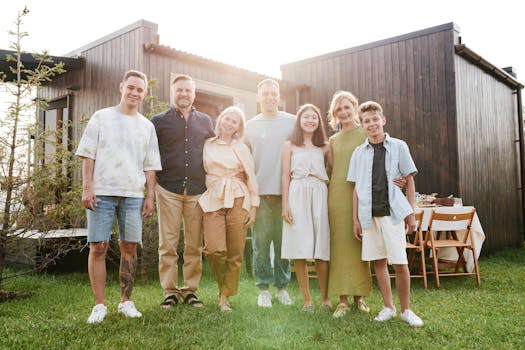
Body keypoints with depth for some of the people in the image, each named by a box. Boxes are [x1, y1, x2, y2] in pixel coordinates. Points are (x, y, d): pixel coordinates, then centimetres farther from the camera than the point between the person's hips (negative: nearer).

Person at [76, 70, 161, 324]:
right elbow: (88, 155, 3)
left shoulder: (147, 126, 14)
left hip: (133, 194, 2)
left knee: (129, 247, 4)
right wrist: (87, 188, -6)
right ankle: (99, 305, 6)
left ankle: (126, 301, 16)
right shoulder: (102, 117, 7)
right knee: (98, 247, -3)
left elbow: (150, 166, 13)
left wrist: (150, 195, 5)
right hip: (102, 192, -2)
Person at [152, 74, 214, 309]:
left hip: (197, 190, 2)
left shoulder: (205, 122, 15)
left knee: (195, 245, 5)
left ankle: (190, 290, 15)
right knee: (168, 244, 0)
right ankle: (170, 292, 10)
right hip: (168, 189, -2)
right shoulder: (159, 121, 8)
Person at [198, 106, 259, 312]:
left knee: (235, 253, -3)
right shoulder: (207, 145, 13)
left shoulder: (241, 148, 11)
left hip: (238, 200, 0)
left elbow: (251, 178, 10)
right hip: (213, 200, 0)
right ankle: (222, 286, 13)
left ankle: (225, 296, 13)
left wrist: (253, 207, 3)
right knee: (214, 249, -15)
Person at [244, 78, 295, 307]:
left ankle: (282, 287, 16)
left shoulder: (292, 122, 7)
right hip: (260, 192, 1)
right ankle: (263, 289, 12)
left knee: (284, 241, 4)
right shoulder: (250, 126, 11)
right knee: (261, 242, 1)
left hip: (285, 191, 0)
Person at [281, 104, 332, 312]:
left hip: (319, 195, 1)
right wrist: (285, 204, -2)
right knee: (299, 250, -2)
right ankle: (306, 299, 8)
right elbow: (286, 176, 6)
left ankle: (325, 298, 11)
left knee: (321, 249, -1)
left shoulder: (325, 147, 13)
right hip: (297, 195, -1)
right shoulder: (290, 146, 10)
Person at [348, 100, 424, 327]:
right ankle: (388, 307, 23)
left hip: (393, 212, -2)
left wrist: (411, 213, 1)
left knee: (400, 262, -3)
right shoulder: (359, 152, 8)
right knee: (378, 261, 8)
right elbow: (357, 188, 9)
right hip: (369, 214, 3)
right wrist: (355, 219, 6)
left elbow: (409, 180, 5)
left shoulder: (398, 147, 2)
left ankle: (406, 310, 14)